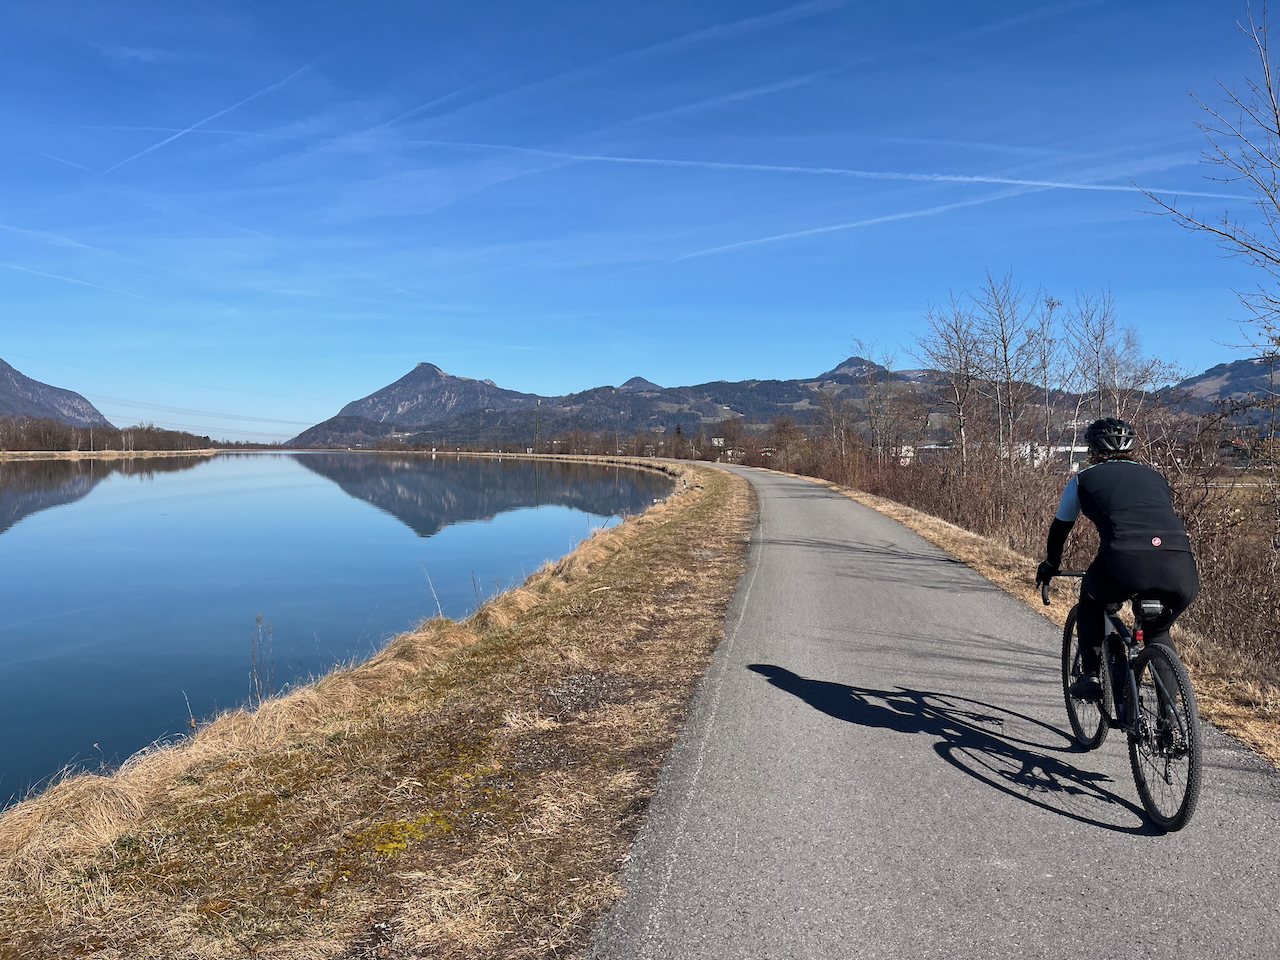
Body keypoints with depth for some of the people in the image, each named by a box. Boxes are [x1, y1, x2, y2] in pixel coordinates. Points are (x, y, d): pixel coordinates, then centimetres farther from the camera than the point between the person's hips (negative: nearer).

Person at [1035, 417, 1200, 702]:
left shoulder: (1084, 479, 22)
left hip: (1124, 565, -3)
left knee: (1091, 598, 32)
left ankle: (1091, 676, 23)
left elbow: (1060, 528, 34)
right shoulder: (1156, 478, 31)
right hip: (1182, 572, 4)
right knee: (1159, 633, 32)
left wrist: (1049, 566, 53)